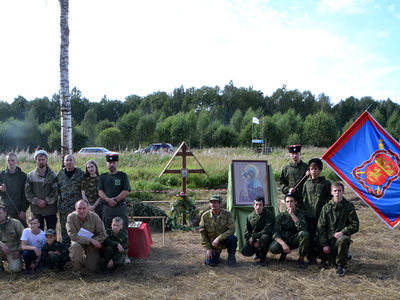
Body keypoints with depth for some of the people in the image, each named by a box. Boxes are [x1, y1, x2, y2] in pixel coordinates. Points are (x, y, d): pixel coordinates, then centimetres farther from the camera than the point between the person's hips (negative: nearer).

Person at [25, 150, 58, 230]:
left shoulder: (52, 175, 0)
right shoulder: (31, 175, 5)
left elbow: (55, 191, -4)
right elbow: (28, 191, 2)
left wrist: (46, 201, -14)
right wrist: (36, 201, -11)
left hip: (50, 209, -1)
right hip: (36, 209, 1)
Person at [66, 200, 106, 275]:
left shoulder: (94, 217, -17)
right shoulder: (71, 217, -21)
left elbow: (102, 235, -10)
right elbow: (72, 235, -27)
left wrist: (94, 242, -29)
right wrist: (90, 240, -32)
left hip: (92, 245, 1)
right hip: (78, 242, -1)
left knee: (93, 269, -3)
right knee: (75, 246, -37)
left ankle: (86, 258, 34)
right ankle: (76, 270, -10)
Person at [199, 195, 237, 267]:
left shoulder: (227, 214, -15)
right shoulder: (205, 216, -10)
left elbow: (231, 230, -21)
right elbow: (202, 234, -4)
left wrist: (218, 238, -29)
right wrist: (208, 248, -8)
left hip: (225, 241, -1)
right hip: (212, 243, 2)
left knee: (233, 238, -33)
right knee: (210, 263, -13)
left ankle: (231, 257, -7)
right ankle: (216, 255, 23)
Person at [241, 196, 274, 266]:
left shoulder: (269, 215, -13)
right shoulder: (250, 216, 0)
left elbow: (267, 230, -20)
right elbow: (247, 232, 3)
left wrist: (254, 237, -21)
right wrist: (253, 241, -15)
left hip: (265, 237, -4)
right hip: (253, 240, 4)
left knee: (264, 237, -39)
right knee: (245, 252, -19)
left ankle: (263, 258, -13)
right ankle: (258, 252, 18)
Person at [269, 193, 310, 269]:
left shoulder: (299, 214, -3)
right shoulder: (281, 216, -2)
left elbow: (302, 228, -24)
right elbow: (275, 233, -10)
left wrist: (292, 214, -25)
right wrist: (283, 244, -28)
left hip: (295, 240, 0)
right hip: (283, 239, 0)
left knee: (304, 234, -32)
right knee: (273, 248, -31)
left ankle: (301, 259, -13)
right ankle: (284, 252, 7)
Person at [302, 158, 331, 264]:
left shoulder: (326, 183, 0)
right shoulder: (307, 183, 9)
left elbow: (330, 199, 4)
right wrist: (304, 211, 9)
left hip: (321, 216, -3)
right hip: (309, 215, 3)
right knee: (310, 237, 4)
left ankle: (323, 257, 12)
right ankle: (311, 258, 14)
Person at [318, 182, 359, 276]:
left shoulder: (349, 206, 0)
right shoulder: (326, 207, 4)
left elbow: (355, 225, -1)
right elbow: (321, 227, 3)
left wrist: (343, 232, -16)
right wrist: (324, 244, -4)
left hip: (342, 236, -3)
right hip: (329, 238, 3)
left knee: (342, 241, -38)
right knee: (332, 262, -3)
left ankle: (341, 266, -14)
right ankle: (345, 256, 34)